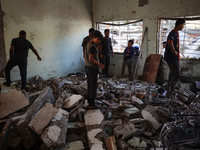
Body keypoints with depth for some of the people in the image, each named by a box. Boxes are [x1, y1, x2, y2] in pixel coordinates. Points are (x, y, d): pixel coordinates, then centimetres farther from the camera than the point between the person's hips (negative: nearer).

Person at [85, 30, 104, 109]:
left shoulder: (87, 45, 11)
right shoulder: (93, 46, -19)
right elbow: (91, 59, -25)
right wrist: (100, 64, -17)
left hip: (88, 67, 10)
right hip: (93, 68, -10)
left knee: (89, 85, 16)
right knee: (93, 87, -2)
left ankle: (89, 102, 26)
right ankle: (91, 105, 4)